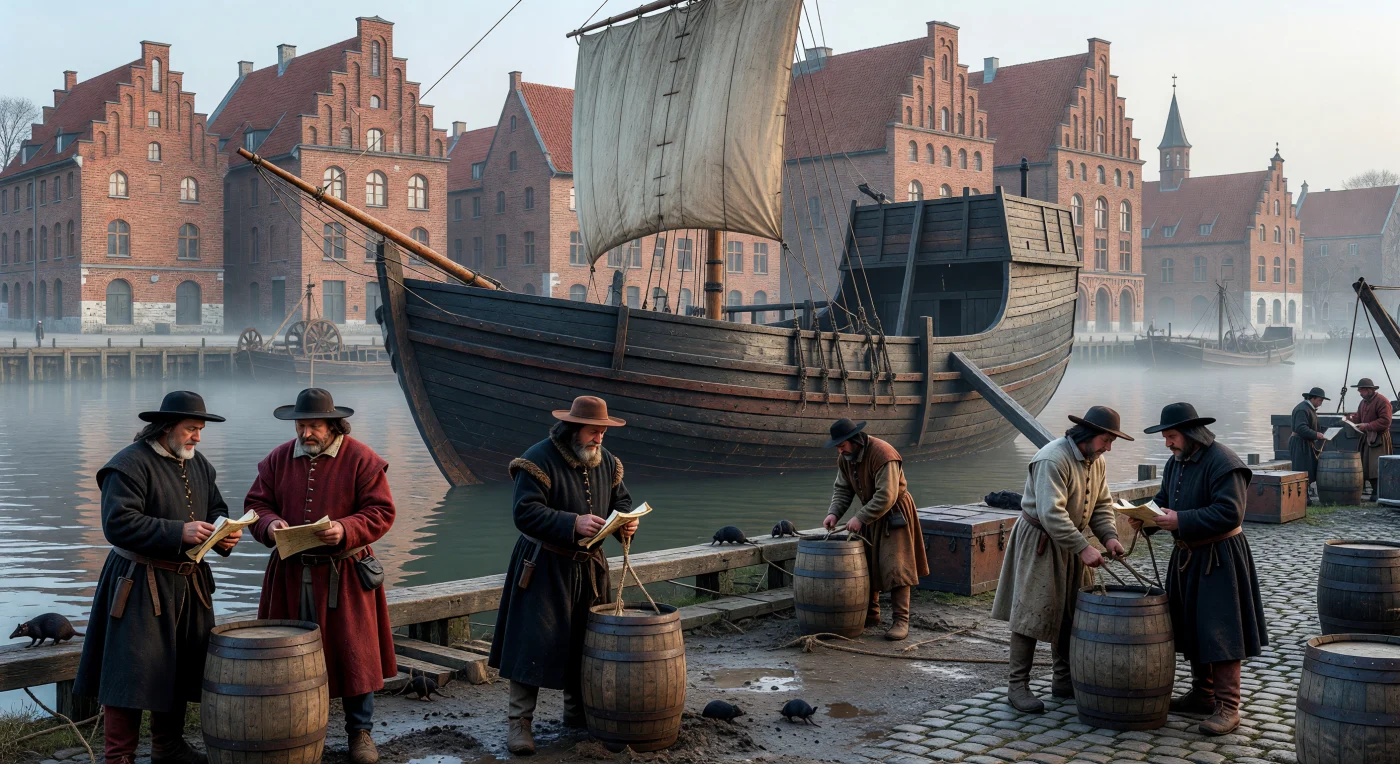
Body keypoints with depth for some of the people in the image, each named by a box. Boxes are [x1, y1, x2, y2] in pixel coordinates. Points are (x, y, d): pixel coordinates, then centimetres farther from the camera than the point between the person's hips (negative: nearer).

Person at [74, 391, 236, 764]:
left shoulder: (199, 465, 13)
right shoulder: (131, 464, -13)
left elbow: (216, 510, 20)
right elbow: (118, 523, -20)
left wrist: (225, 534, -3)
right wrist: (178, 533, -25)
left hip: (188, 585, 8)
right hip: (141, 585, -8)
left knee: (181, 668, 14)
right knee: (132, 671, -6)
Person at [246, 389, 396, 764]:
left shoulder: (361, 459, -6)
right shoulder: (278, 459, 7)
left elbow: (381, 512, -8)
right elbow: (255, 504, 9)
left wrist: (346, 530, -25)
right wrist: (270, 524, -13)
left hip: (344, 576, -3)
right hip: (290, 574, 3)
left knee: (354, 653, 2)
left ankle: (360, 732, 16)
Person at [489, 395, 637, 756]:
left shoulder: (606, 462, 5)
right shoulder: (539, 460, -17)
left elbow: (620, 499, 16)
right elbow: (524, 512, -23)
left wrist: (626, 522, -7)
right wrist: (573, 524, -30)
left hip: (589, 567, 7)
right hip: (544, 567, -6)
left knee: (584, 642, 14)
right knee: (533, 642, -7)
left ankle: (577, 712, 29)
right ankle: (520, 721, 1)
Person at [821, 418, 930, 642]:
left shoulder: (883, 454, -29)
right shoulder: (845, 458, -3)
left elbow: (886, 497, -32)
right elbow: (842, 489, 4)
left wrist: (860, 518, -31)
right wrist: (834, 513, -13)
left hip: (893, 513, -8)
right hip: (868, 513, 8)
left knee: (894, 567, -11)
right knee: (865, 566, 9)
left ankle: (900, 621, -8)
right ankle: (870, 615, 20)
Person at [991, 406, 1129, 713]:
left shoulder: (1096, 462, 5)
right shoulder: (1053, 459, -24)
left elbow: (1102, 504, 10)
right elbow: (1051, 513, -30)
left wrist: (1109, 536, -8)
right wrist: (1083, 548, -31)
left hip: (1069, 544, 9)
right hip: (1038, 542, -9)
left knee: (1070, 613, 13)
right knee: (1032, 614, -7)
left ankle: (1064, 681, 25)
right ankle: (1017, 685, 0)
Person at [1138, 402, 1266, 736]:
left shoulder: (1223, 462, -19)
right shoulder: (1176, 462, 10)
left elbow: (1229, 513, -25)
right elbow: (1164, 500, 16)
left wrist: (1180, 521, -26)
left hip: (1219, 558, -9)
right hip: (1188, 555, 9)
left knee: (1219, 630, -7)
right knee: (1191, 626, 14)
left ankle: (1227, 707, -1)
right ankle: (1202, 694, 26)